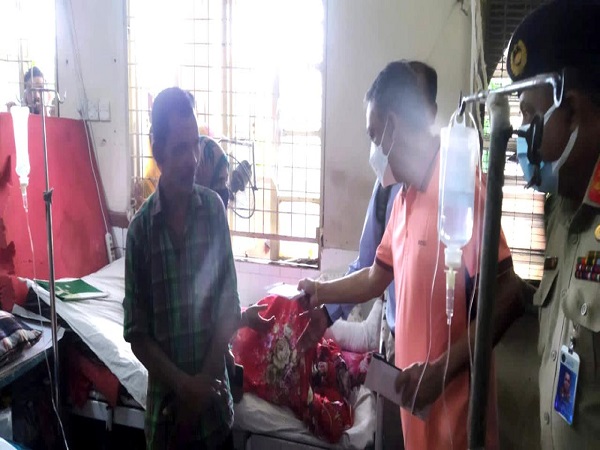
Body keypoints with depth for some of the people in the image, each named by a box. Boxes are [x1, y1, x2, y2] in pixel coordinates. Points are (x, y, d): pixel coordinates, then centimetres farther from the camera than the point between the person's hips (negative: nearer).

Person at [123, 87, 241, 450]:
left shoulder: (214, 209, -7)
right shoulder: (141, 229, -9)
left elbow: (229, 307, -4)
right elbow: (136, 334, -5)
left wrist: (205, 381, -10)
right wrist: (183, 384, -13)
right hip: (166, 404, -1)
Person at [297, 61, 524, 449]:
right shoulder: (405, 196, 8)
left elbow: (506, 296, -21)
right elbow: (376, 278, 19)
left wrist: (440, 370, -23)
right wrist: (322, 291, 23)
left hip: (455, 404, -7)